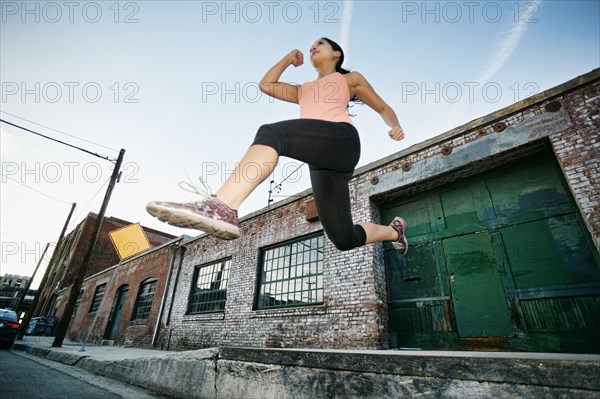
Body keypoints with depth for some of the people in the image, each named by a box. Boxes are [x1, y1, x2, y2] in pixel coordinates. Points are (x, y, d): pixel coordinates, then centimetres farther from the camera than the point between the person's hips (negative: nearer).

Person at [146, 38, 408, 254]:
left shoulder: (351, 79, 29)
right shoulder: (303, 91, 41)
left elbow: (383, 108, 28)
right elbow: (266, 85, 34)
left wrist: (396, 126, 9)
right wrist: (288, 59, 40)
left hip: (341, 139, -5)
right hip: (320, 161, 5)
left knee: (271, 133, -32)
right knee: (344, 239, 0)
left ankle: (222, 207, -49)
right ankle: (393, 230, 27)